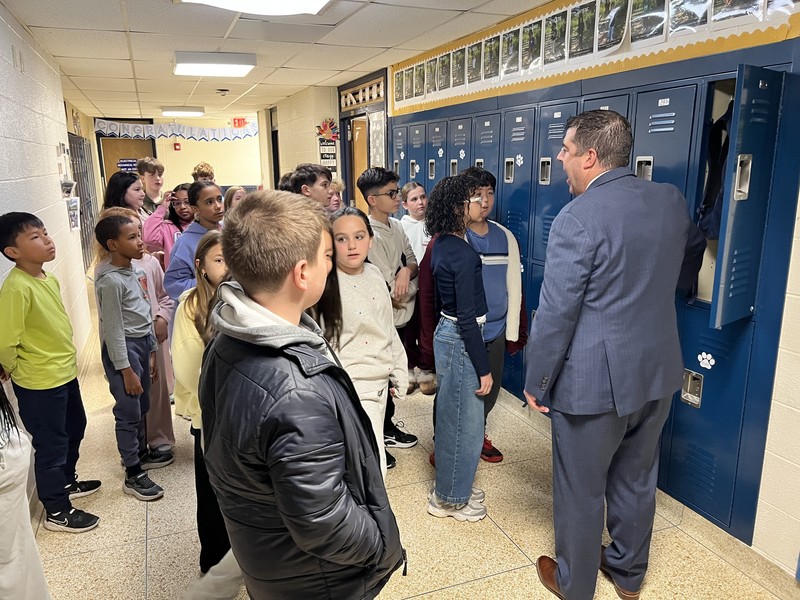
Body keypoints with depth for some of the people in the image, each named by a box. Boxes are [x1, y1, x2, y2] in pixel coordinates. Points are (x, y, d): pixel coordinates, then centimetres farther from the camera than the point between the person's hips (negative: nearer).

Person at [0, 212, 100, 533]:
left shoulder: (48, 278, 1)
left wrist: (66, 361, 12)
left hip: (65, 373, 8)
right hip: (39, 384, -8)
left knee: (75, 428, 24)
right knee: (51, 444, 7)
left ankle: (66, 482, 47)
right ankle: (57, 512, 25)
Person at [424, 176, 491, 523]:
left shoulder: (441, 245, 6)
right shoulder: (463, 254, -22)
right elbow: (467, 317, -23)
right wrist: (484, 368, -17)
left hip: (445, 332, 10)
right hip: (461, 340, -10)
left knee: (450, 414, 21)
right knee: (464, 422, 5)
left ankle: (449, 485, 39)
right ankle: (451, 498, 23)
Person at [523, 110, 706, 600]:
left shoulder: (577, 218, -21)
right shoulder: (671, 200, 1)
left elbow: (556, 313, -20)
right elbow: (693, 258, 21)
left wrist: (537, 383, -9)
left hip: (594, 380, -7)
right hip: (658, 372, 7)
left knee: (580, 489, 13)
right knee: (637, 478, 23)